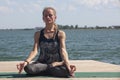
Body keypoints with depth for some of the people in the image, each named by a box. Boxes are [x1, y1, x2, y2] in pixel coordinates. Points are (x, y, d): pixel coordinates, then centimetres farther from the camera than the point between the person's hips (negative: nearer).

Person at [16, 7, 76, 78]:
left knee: (67, 72, -36)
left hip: (57, 62, -1)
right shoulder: (38, 34, 7)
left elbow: (63, 50, -10)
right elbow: (35, 51, -4)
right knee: (28, 68, -33)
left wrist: (68, 64, -30)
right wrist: (26, 62, -25)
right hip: (42, 63, 2)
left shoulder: (61, 34, 3)